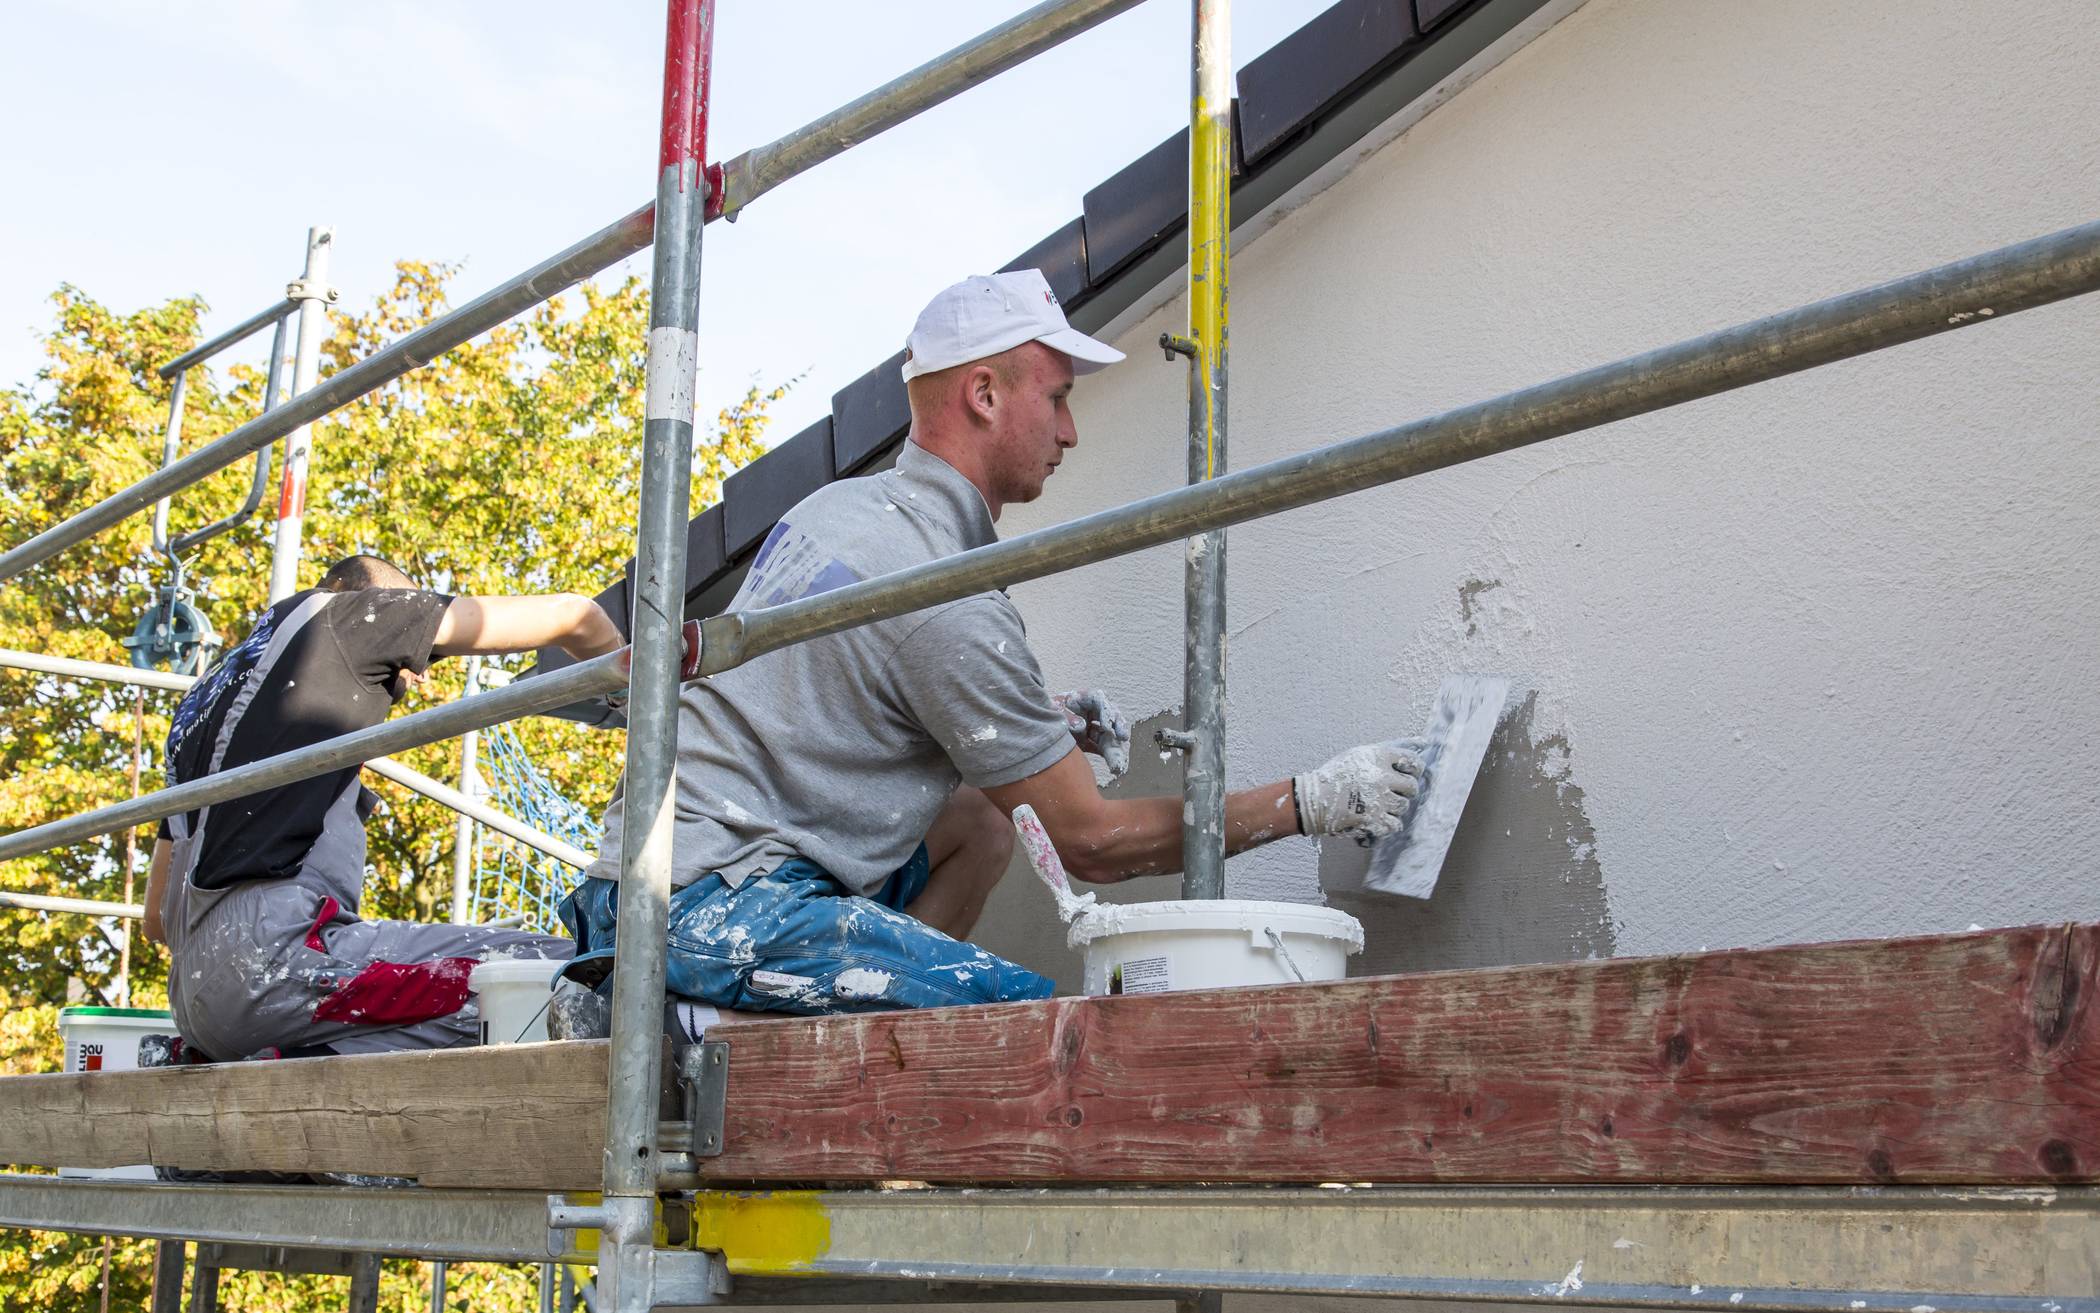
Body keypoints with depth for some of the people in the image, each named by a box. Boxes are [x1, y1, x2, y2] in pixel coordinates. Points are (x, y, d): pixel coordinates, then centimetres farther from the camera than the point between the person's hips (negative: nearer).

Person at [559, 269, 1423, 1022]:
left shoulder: (839, 505, 13)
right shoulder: (947, 600, -15)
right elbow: (1091, 841, -8)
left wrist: (1041, 722, 17)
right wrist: (1309, 804, -2)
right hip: (721, 902, -10)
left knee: (979, 823, 20)